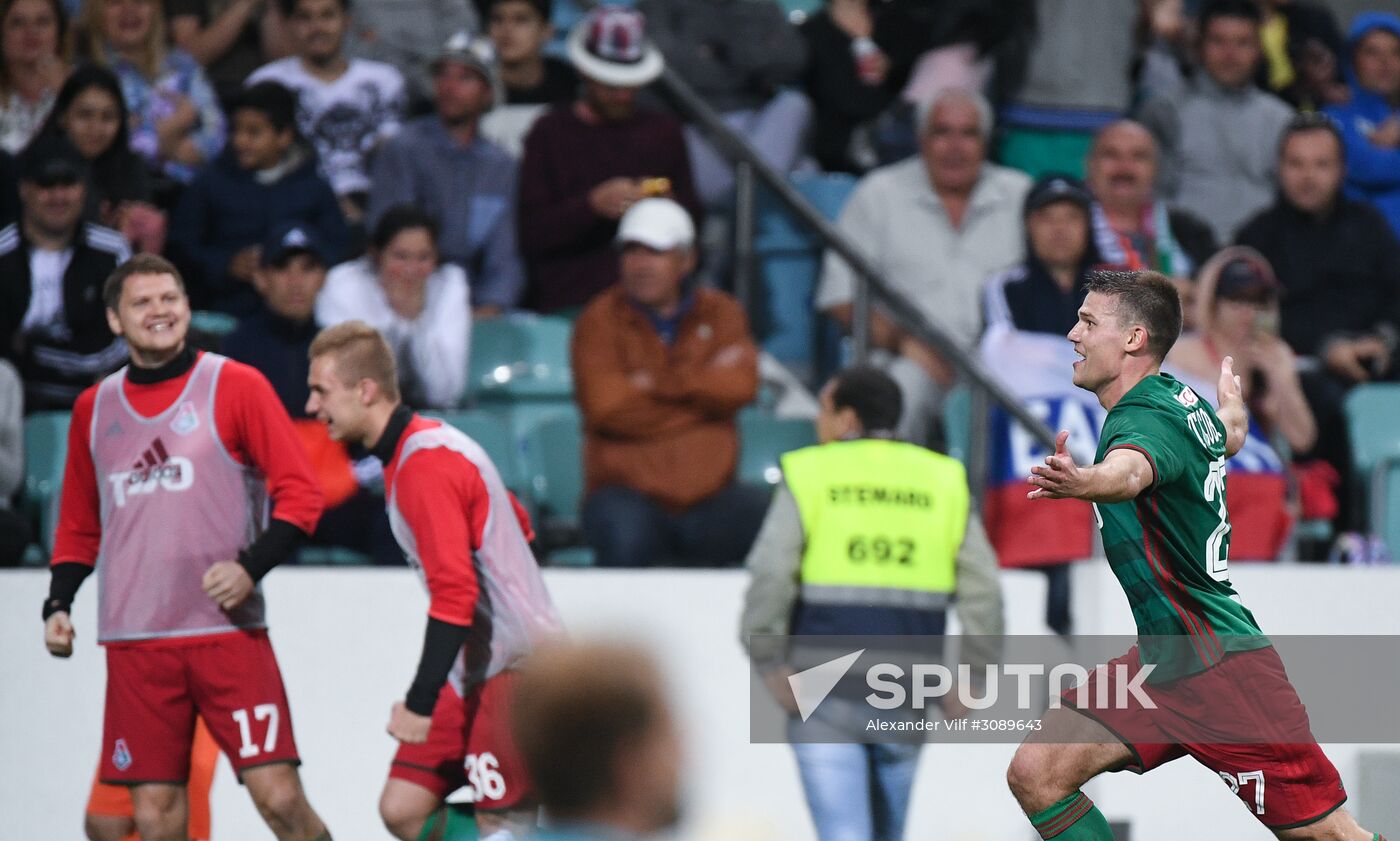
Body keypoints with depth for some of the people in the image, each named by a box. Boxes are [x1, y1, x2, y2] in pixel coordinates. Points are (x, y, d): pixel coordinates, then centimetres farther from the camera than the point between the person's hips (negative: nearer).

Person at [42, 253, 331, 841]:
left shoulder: (235, 386, 1)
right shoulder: (95, 408, 14)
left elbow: (300, 494, -1)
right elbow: (79, 527, 24)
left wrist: (252, 566, -15)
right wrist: (58, 603, 10)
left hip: (228, 631, -3)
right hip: (133, 642, 3)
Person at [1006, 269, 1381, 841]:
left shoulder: (1148, 418, -20)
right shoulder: (1184, 403, 5)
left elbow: (1128, 472, -45)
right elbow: (1228, 436, 30)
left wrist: (1082, 483, -69)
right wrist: (1232, 400, 55)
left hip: (1221, 667, -9)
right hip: (1160, 663, 9)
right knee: (1036, 775, -4)